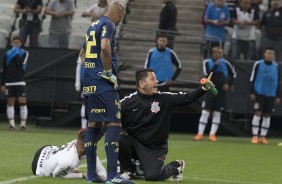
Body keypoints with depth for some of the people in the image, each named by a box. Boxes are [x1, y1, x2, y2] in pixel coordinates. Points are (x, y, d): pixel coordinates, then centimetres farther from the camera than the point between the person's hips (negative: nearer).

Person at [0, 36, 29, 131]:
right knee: (10, 103, 2)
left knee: (23, 102, -10)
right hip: (9, 83, 2)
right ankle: (11, 124, 5)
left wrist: (16, 55, -17)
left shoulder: (24, 53, 3)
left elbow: (22, 65, -12)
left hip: (20, 82, -2)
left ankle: (23, 124, -6)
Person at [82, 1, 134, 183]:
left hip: (89, 84, 9)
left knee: (93, 124, 11)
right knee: (114, 124, -9)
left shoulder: (92, 25, 20)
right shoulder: (108, 25, -7)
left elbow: (83, 53, 27)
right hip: (104, 84, -9)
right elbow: (105, 47, -24)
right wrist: (110, 73, -15)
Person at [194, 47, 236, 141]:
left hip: (221, 91, 2)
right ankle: (200, 134, -3)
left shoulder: (225, 63, 1)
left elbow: (233, 74, 11)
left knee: (217, 113, 3)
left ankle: (212, 134, 8)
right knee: (205, 112, -6)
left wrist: (228, 84, -1)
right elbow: (207, 74, -16)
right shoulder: (207, 62, -2)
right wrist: (215, 66, -22)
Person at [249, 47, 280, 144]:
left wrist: (278, 96, 10)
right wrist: (252, 92, -4)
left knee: (267, 115, 5)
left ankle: (263, 137, 11)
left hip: (271, 95, 3)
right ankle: (255, 136, -5)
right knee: (257, 113, -9)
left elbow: (278, 82, 14)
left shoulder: (276, 66, 9)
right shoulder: (258, 64, -1)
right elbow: (252, 79, 1)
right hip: (259, 93, -3)